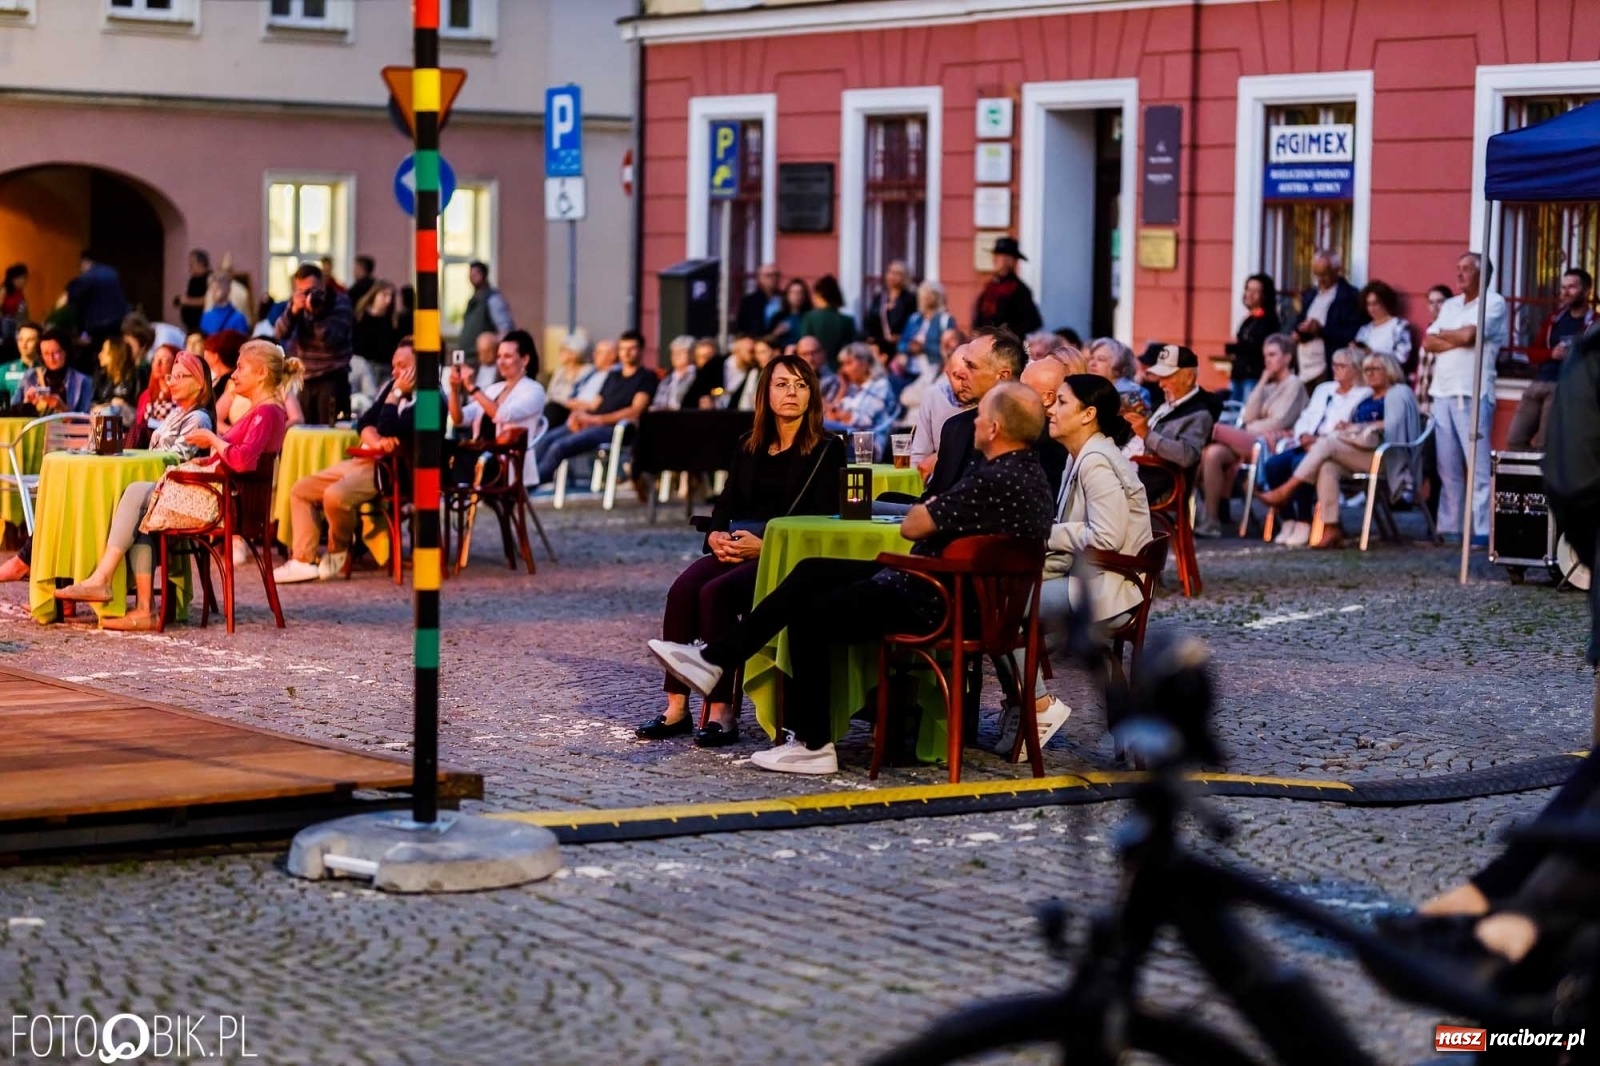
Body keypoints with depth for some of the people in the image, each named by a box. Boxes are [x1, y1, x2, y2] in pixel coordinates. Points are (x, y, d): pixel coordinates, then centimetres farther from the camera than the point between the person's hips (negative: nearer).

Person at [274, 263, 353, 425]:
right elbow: (279, 334, -6)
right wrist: (294, 310, -20)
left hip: (331, 379, -4)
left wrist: (315, 313, -26)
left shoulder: (340, 302, -7)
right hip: (303, 378, 4)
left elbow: (331, 341, -18)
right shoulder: (297, 301, 5)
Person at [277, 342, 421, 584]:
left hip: (393, 470, -10)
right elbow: (365, 422, 10)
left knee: (335, 496, -33)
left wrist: (396, 394, -18)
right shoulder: (392, 385, 11)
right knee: (299, 490, 4)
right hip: (363, 460, 10)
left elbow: (389, 432, -26)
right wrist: (376, 442, -11)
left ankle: (338, 553, -5)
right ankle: (303, 561, -3)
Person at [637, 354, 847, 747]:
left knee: (716, 593, -31)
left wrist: (764, 545, -17)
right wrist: (716, 536, -7)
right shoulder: (748, 447, 18)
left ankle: (722, 710, -29)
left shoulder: (827, 450, 1)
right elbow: (726, 504, 16)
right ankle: (676, 707, -25)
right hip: (737, 550, 5)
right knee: (683, 589, -25)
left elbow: (822, 522, -7)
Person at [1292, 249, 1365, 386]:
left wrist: (1321, 330, -18)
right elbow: (1298, 324, 19)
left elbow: (1351, 333, -10)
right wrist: (1300, 331, -5)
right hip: (1304, 367, 6)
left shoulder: (1349, 296, -3)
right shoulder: (1309, 295, 18)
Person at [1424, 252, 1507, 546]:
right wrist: (1457, 341, -5)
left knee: (1478, 467, -10)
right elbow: (1428, 343, 11)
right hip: (1443, 392, 7)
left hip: (1472, 394, -7)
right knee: (1448, 468, 6)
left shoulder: (1494, 303, 0)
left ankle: (1483, 531, -12)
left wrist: (1442, 334, 6)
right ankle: (1448, 527, 8)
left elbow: (1468, 335, -13)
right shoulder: (1450, 305, 21)